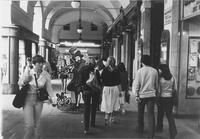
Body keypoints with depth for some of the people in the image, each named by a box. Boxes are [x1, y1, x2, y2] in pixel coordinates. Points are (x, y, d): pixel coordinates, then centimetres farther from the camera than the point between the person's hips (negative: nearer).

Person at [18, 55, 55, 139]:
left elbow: (49, 88, 0)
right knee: (29, 125, -9)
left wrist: (52, 98, -12)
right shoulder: (27, 72, -10)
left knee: (36, 124, 13)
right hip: (28, 100, -2)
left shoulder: (46, 75, -5)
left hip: (39, 101, 2)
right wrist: (25, 81, -21)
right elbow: (19, 83, -3)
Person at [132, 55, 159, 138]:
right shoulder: (154, 71, 2)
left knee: (140, 113, 17)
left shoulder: (139, 71, -7)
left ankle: (140, 129, 32)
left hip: (142, 95, -1)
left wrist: (136, 95, -6)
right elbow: (156, 84, 9)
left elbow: (137, 84, -9)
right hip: (152, 95, 1)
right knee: (151, 114, 1)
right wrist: (155, 91, 22)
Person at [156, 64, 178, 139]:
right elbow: (175, 89, 5)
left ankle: (159, 128, 31)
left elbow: (159, 90, -11)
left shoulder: (160, 79, -14)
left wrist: (157, 100, -2)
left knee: (160, 114, 15)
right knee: (169, 114, 7)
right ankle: (173, 131, -6)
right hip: (170, 98, 3)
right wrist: (174, 99, 13)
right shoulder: (172, 78, 0)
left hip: (162, 98, -3)